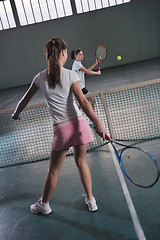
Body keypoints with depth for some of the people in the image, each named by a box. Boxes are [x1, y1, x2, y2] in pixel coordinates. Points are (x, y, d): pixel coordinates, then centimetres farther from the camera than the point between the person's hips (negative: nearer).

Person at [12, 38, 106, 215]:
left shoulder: (40, 77, 2)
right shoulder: (70, 75, -5)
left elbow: (25, 99, 15)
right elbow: (82, 102, -14)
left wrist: (16, 113, 32)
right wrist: (97, 123, -17)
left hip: (61, 129, 0)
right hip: (78, 124, 0)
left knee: (53, 170, 14)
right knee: (81, 162, 20)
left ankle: (44, 205, 34)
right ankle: (90, 200, 31)